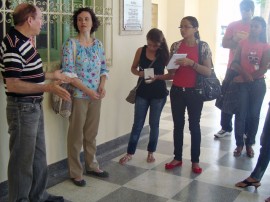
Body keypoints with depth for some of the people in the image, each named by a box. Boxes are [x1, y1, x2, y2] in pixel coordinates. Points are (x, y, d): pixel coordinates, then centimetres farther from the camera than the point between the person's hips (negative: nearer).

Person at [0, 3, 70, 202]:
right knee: (23, 159, 4)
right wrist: (48, 87, -30)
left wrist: (52, 75, 20)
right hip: (22, 108, -10)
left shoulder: (25, 41, 10)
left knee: (39, 154, 19)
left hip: (35, 106, 10)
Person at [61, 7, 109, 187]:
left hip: (96, 95, 5)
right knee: (76, 134, 4)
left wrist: (102, 85, -7)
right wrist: (87, 90, -19)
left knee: (92, 133, 16)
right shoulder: (70, 44, -8)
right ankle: (75, 172, 17)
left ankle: (92, 165, 31)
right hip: (78, 95, -5)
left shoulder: (98, 44, 7)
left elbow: (104, 68, 12)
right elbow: (68, 72, -14)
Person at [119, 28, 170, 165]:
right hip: (142, 92, 1)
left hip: (159, 93, -1)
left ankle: (151, 152, 25)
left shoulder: (164, 53, -7)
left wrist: (157, 77, -21)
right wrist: (139, 73, -15)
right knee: (137, 124, 5)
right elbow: (133, 68, 7)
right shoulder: (141, 51, -3)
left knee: (154, 124, 10)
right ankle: (130, 153, 14)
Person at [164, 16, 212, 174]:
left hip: (195, 92, -3)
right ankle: (177, 158, 23)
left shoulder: (203, 46, -6)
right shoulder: (175, 46, 3)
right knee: (178, 125, 11)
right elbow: (171, 70, 10)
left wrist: (191, 63, -23)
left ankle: (195, 161, 18)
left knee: (194, 126, 6)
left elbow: (208, 71, -11)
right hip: (177, 91, 3)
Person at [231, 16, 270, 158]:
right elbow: (235, 63, -3)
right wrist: (245, 74, -19)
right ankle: (239, 144, 10)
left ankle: (249, 143, 19)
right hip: (242, 83, 0)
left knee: (254, 114, 7)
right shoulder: (243, 43, 3)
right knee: (241, 114, 0)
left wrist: (249, 78, -15)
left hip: (258, 84, 0)